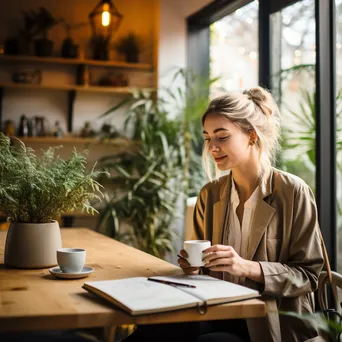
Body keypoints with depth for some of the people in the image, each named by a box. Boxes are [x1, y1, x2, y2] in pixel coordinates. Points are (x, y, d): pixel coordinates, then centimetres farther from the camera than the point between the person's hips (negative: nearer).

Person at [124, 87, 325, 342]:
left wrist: (247, 267, -23)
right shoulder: (209, 194, 6)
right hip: (221, 315, 4)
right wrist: (194, 267, -7)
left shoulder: (293, 192, -9)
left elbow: (308, 274, -9)